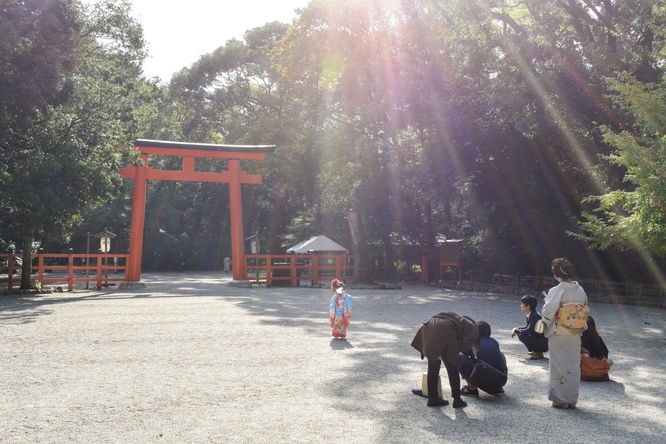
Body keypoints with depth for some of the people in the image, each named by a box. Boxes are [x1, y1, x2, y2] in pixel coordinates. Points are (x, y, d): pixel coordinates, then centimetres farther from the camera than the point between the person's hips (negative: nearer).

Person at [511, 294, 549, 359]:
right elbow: (527, 327, 19)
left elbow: (529, 331, -25)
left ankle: (538, 353, -8)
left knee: (522, 336, -24)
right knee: (519, 332, 11)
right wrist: (516, 329, 3)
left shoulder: (535, 316, -23)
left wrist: (516, 330, -12)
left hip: (543, 344, -10)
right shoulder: (530, 315, 5)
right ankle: (535, 351, 14)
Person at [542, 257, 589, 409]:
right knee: (573, 365, 13)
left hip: (559, 335, -5)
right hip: (575, 335, 5)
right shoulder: (580, 291, -1)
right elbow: (584, 310, 7)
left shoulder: (556, 291, -17)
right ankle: (572, 399, 21)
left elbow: (548, 313, -14)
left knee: (559, 366, 6)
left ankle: (561, 399, 12)